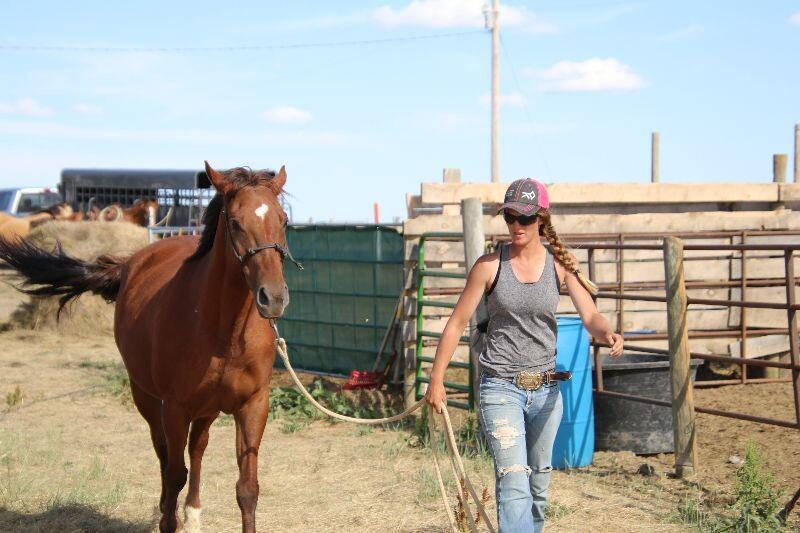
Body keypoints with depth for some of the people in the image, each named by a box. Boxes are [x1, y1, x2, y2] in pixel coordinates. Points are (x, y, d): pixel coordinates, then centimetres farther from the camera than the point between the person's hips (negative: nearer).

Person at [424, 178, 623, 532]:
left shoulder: (561, 264, 0)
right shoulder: (489, 266, -5)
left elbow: (590, 316, -10)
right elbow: (457, 323, 1)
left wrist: (608, 334, -33)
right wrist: (436, 380, 1)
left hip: (545, 388, 3)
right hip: (501, 387, -3)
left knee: (538, 482, 15)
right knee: (514, 482, -15)